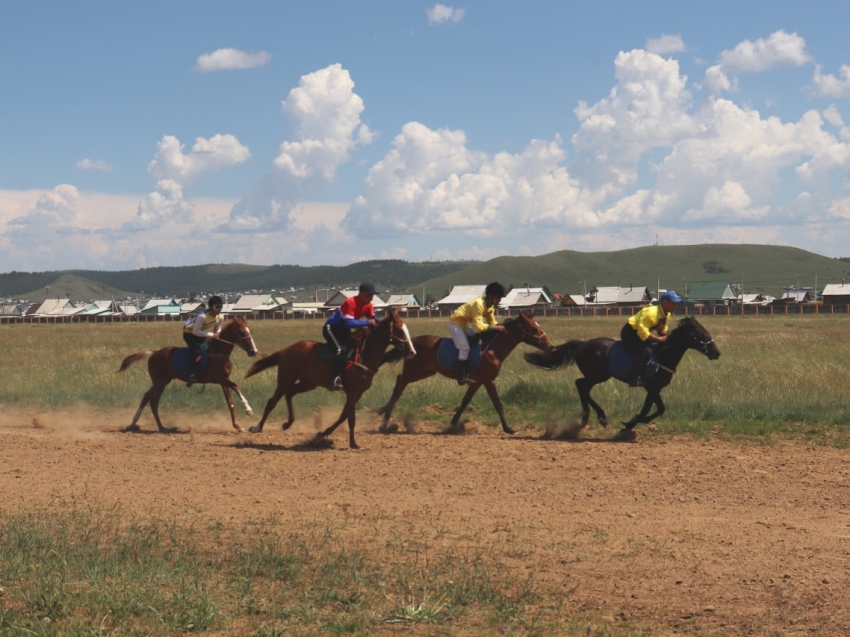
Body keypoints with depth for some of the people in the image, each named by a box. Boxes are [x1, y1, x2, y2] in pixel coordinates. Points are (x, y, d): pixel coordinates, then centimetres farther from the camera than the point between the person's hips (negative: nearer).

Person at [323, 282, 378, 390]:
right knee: (342, 349, -31)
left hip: (343, 331, 10)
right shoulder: (350, 303, -27)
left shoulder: (368, 306, -2)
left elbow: (374, 320, 3)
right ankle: (335, 380, -39)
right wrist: (367, 322, -35)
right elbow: (349, 323, -37)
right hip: (331, 328, -10)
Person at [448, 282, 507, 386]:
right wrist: (496, 328, -36)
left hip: (465, 323, 10)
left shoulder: (490, 306, -2)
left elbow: (492, 322, 5)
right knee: (464, 348, -18)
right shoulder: (478, 304, -31)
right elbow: (478, 326, -35)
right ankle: (462, 378, -14)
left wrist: (498, 328, -14)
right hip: (456, 323, -10)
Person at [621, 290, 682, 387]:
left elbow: (663, 331, 13)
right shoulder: (651, 313, -29)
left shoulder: (667, 315, 1)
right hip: (629, 333, -10)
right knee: (646, 352, -31)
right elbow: (642, 332, -33)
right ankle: (633, 380, -26)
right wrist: (659, 339, -28)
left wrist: (666, 338, -10)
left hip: (642, 332, 10)